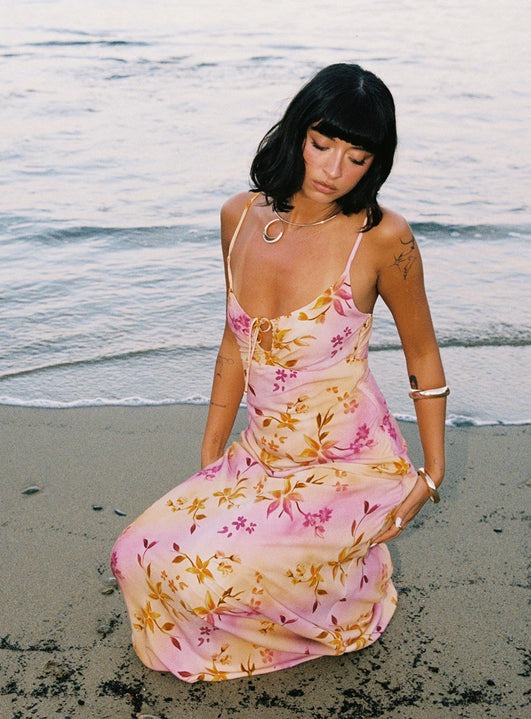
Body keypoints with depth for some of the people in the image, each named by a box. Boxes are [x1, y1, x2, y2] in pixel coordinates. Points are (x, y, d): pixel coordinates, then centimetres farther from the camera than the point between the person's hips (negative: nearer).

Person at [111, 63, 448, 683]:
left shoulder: (381, 237, -17)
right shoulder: (241, 216, -2)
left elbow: (422, 356, -2)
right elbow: (236, 344, 9)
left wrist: (431, 474, 1)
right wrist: (209, 462, 11)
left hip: (352, 466, -5)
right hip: (261, 456, 6)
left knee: (207, 565, -22)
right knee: (140, 553, -7)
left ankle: (351, 584, 9)